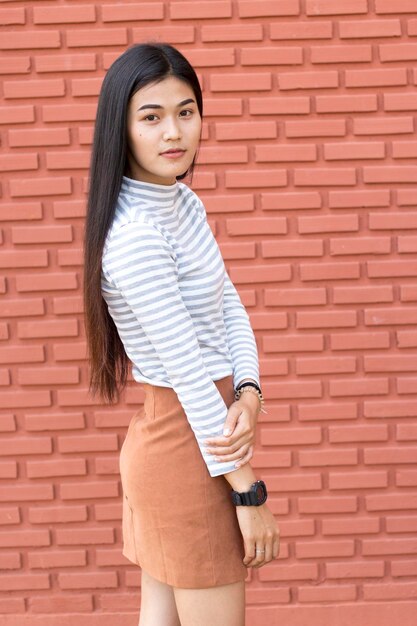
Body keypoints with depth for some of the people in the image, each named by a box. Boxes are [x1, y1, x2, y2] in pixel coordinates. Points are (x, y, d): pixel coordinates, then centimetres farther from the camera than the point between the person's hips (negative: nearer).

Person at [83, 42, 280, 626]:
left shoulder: (182, 203, 5)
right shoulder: (135, 237, -24)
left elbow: (231, 308, 4)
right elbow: (189, 373, -23)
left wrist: (250, 393, -14)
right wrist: (250, 494, -17)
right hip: (188, 448, -9)